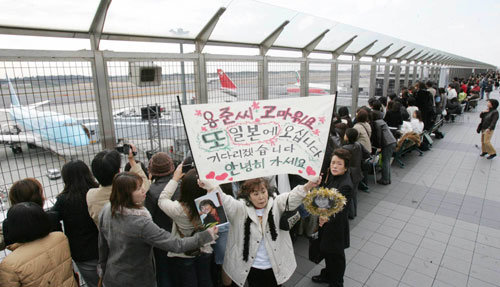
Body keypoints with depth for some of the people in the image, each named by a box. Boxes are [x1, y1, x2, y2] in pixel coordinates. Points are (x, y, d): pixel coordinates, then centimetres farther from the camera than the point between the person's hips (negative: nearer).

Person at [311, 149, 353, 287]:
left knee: (336, 255, 15)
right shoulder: (332, 176, -4)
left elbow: (339, 209, -36)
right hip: (325, 220, 8)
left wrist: (328, 218, -52)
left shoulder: (346, 185, -29)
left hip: (336, 226, -8)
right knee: (326, 250, 26)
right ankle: (327, 275, 51)